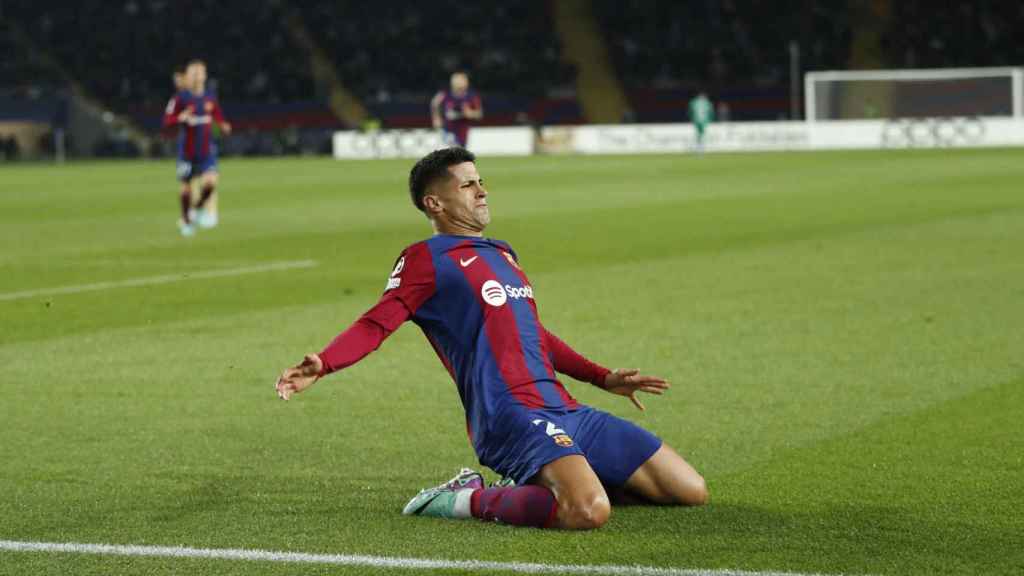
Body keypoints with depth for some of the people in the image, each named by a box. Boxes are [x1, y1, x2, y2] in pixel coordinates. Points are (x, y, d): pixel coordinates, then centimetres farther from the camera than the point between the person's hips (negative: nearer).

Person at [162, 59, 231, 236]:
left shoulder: (210, 99, 4)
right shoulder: (180, 98, -6)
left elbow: (219, 118, 17)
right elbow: (167, 120, -7)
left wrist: (224, 127, -5)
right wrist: (180, 118, -27)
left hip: (207, 150, 2)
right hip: (187, 151, -2)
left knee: (210, 182, -16)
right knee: (186, 186, 6)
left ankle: (199, 209, 13)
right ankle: (185, 220, 27)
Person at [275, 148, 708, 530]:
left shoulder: (501, 254, 24)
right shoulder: (426, 258, 0)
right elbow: (377, 323, -11)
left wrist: (603, 379, 38)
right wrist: (321, 366, -29)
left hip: (565, 411, 9)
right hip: (512, 416, -9)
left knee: (691, 491, 8)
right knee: (588, 513, -34)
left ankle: (537, 483, 13)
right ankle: (471, 501, -9)